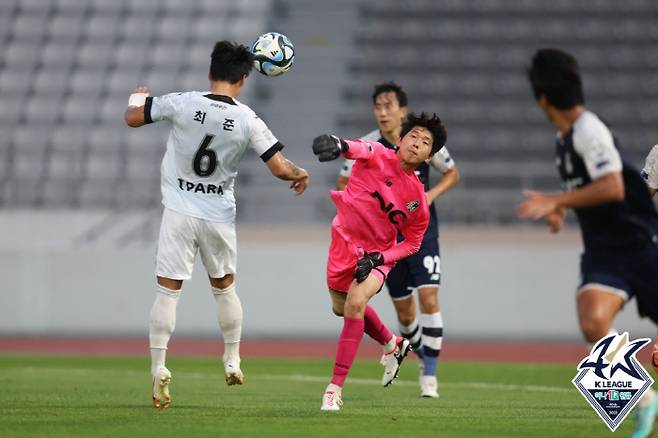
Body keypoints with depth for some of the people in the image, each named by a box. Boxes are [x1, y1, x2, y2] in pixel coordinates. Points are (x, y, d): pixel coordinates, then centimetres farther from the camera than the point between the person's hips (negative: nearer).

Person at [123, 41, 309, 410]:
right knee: (224, 287, 22)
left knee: (168, 290, 0)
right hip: (219, 215, 1)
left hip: (179, 212, -1)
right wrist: (301, 174, 14)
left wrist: (138, 97, 25)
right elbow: (280, 168, -9)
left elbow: (132, 118, 2)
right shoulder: (248, 120, -9)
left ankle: (159, 368, -10)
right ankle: (233, 362, 30)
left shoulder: (182, 103, -10)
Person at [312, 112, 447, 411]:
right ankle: (392, 345, 51)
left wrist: (378, 258, -16)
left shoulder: (418, 200, -12)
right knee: (342, 308, 21)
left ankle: (336, 388, -21)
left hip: (378, 254, -3)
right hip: (344, 242, 3)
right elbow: (362, 150, -41)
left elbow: (412, 243, 1)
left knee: (355, 303, -27)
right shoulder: (378, 157, -16)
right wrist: (340, 146, -66)